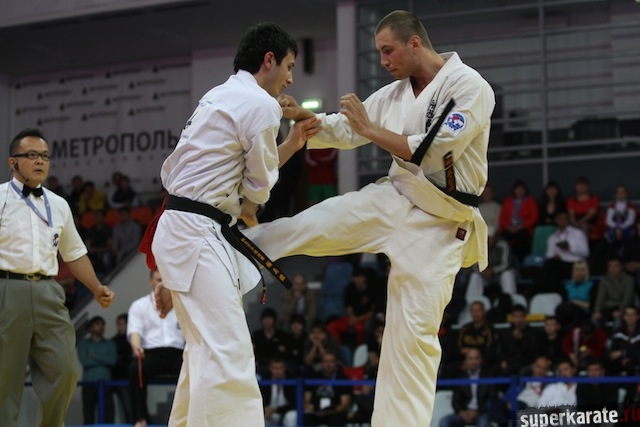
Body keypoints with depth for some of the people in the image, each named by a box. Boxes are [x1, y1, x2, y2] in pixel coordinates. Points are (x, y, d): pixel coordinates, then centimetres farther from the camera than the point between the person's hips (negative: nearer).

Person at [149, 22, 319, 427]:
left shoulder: (221, 97, 19)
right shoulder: (261, 105, -11)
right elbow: (259, 186, -3)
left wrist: (293, 142, 20)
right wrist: (242, 210, 16)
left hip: (188, 232, 11)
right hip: (198, 236, -11)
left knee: (207, 350, 19)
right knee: (229, 356, -16)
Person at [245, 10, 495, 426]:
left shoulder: (469, 87, -16)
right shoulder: (395, 93, 7)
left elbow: (433, 153, -23)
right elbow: (345, 130, 13)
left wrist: (370, 129, -17)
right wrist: (306, 117, -7)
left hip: (436, 224, -6)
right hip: (392, 201, 6)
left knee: (413, 333, -4)